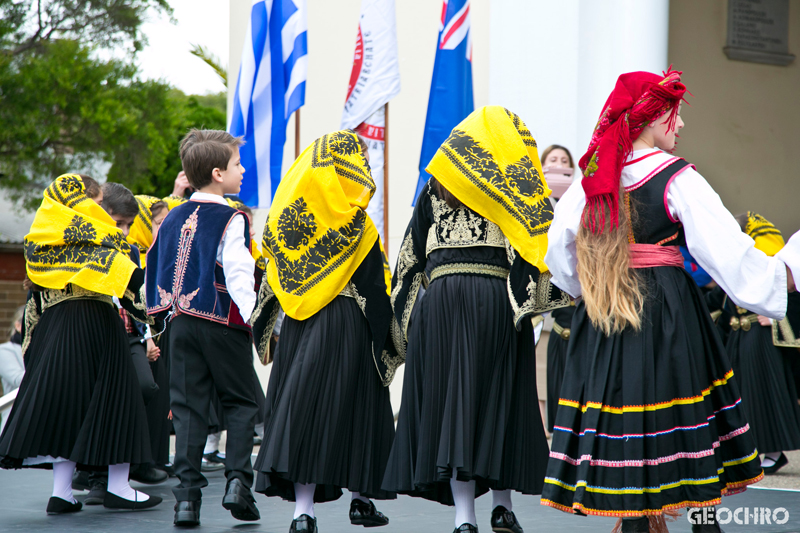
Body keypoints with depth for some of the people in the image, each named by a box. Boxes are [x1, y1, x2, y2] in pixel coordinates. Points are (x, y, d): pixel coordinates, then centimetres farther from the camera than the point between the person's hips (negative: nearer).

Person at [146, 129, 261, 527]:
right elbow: (238, 275, -17)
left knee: (188, 407, 5)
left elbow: (158, 269, 14)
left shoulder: (173, 219, 10)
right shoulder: (231, 219, -10)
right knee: (240, 403, 7)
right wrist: (257, 320, -16)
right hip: (223, 324, -5)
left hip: (181, 321, 5)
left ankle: (187, 495, 0)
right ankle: (237, 480, -6)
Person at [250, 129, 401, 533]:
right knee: (352, 407, 8)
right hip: (347, 326, -4)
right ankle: (360, 498, 20)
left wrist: (264, 333, 14)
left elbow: (272, 281, 8)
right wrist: (387, 344, -1)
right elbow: (376, 291, -8)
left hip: (298, 325, 4)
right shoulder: (355, 225, -8)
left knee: (301, 406, 2)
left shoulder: (290, 215, 5)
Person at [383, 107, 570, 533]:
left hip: (439, 300, 2)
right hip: (496, 298, -2)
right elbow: (545, 236, -4)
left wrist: (405, 314, 22)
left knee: (452, 399, -1)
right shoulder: (514, 183, 9)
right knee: (499, 398, 8)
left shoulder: (437, 186, 17)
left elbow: (412, 254, 17)